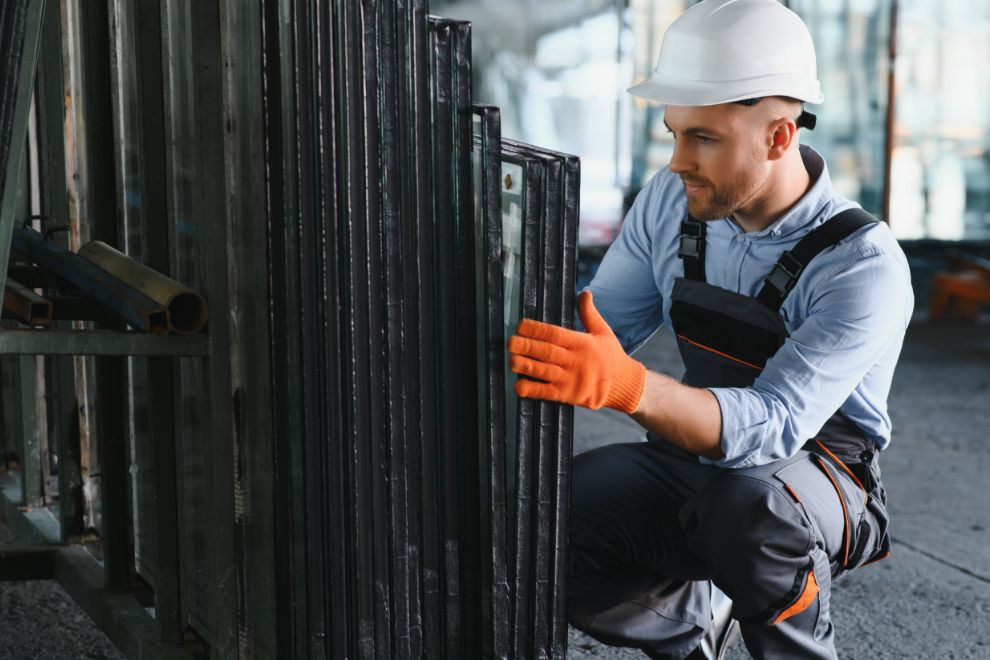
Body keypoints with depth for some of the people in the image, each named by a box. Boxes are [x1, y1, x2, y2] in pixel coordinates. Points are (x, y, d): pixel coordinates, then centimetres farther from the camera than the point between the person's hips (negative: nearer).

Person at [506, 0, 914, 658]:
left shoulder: (865, 264, -24)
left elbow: (775, 425, -35)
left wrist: (632, 387, -52)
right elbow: (599, 327, 0)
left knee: (743, 499, -40)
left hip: (820, 476, -5)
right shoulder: (672, 202, -6)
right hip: (694, 462, 5)